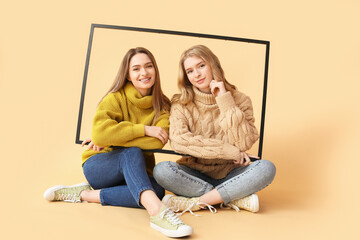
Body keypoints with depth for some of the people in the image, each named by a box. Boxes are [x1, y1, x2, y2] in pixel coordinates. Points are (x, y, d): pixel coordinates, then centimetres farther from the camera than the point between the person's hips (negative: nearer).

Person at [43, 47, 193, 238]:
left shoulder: (163, 106, 0)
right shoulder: (115, 98, -8)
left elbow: (157, 142, -18)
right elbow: (99, 133, -26)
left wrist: (110, 139, -19)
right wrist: (144, 129, -24)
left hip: (136, 172, 4)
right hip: (98, 166, -3)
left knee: (157, 190, -30)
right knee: (132, 152, -35)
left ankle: (86, 194, -20)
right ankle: (157, 210, -52)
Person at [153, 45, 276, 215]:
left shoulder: (239, 100, 0)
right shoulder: (181, 104, -1)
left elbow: (244, 143, -14)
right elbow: (178, 140, -18)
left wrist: (225, 100, -15)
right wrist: (229, 151, -19)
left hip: (229, 174, 0)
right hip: (194, 174, 0)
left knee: (267, 168, -25)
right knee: (162, 170, -28)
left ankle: (195, 202, -24)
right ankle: (235, 199, -21)